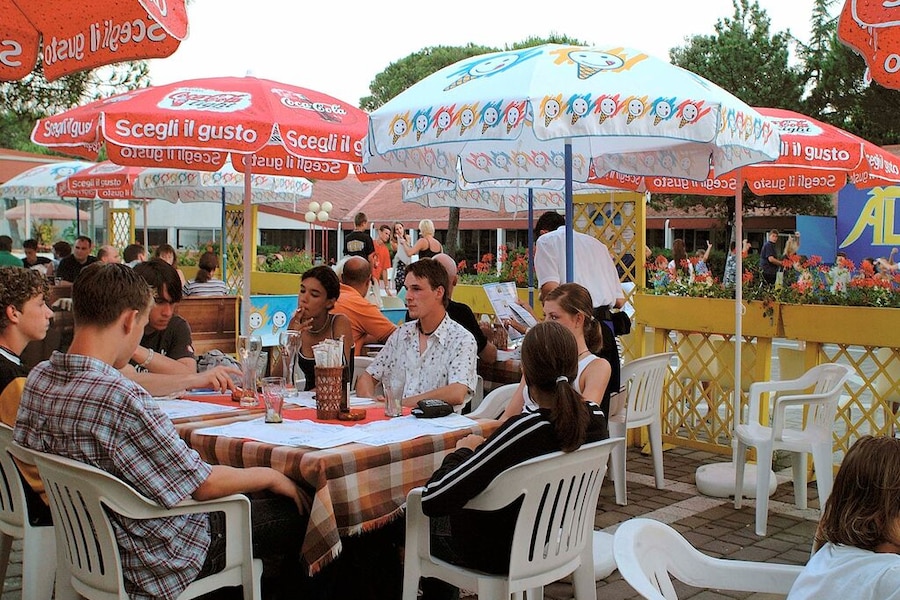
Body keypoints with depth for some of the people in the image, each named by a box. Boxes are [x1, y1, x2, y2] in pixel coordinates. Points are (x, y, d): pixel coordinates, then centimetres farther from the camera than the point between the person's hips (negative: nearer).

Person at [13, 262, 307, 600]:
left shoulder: (39, 378, -7)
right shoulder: (120, 400, -32)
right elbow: (203, 485, -23)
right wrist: (271, 476, -6)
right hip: (157, 560, -8)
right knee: (296, 513, 6)